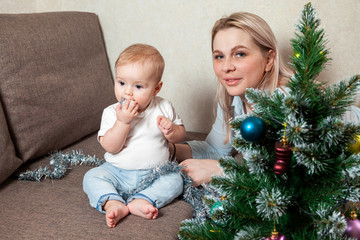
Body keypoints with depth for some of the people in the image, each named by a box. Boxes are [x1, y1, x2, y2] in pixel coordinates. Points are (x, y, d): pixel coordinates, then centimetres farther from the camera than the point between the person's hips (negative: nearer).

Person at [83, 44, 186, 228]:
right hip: (118, 172, 0)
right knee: (92, 177, -19)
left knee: (174, 180, -23)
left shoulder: (163, 108, -2)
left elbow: (180, 135, 6)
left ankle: (142, 200, -34)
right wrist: (122, 121, -27)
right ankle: (113, 203, -38)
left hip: (154, 174, 0)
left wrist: (171, 131, -17)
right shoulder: (111, 112, -6)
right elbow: (110, 147, -15)